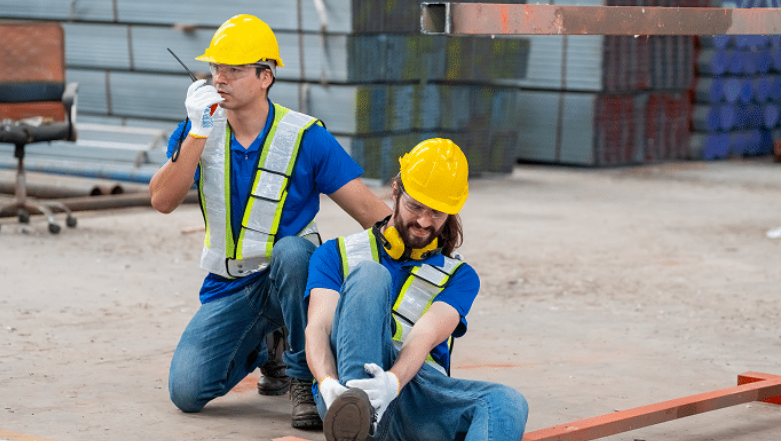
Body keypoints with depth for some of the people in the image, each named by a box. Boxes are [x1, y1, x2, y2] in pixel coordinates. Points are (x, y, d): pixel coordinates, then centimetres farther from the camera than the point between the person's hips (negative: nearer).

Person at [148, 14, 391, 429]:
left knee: (291, 250, -38)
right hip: (228, 286, 4)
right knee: (187, 391, -11)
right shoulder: (197, 131, 0)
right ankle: (263, 348, 23)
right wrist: (198, 134, -24)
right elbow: (162, 201, -14)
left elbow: (369, 209, -16)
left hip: (291, 277, -3)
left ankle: (306, 377, -20)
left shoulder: (304, 137, -11)